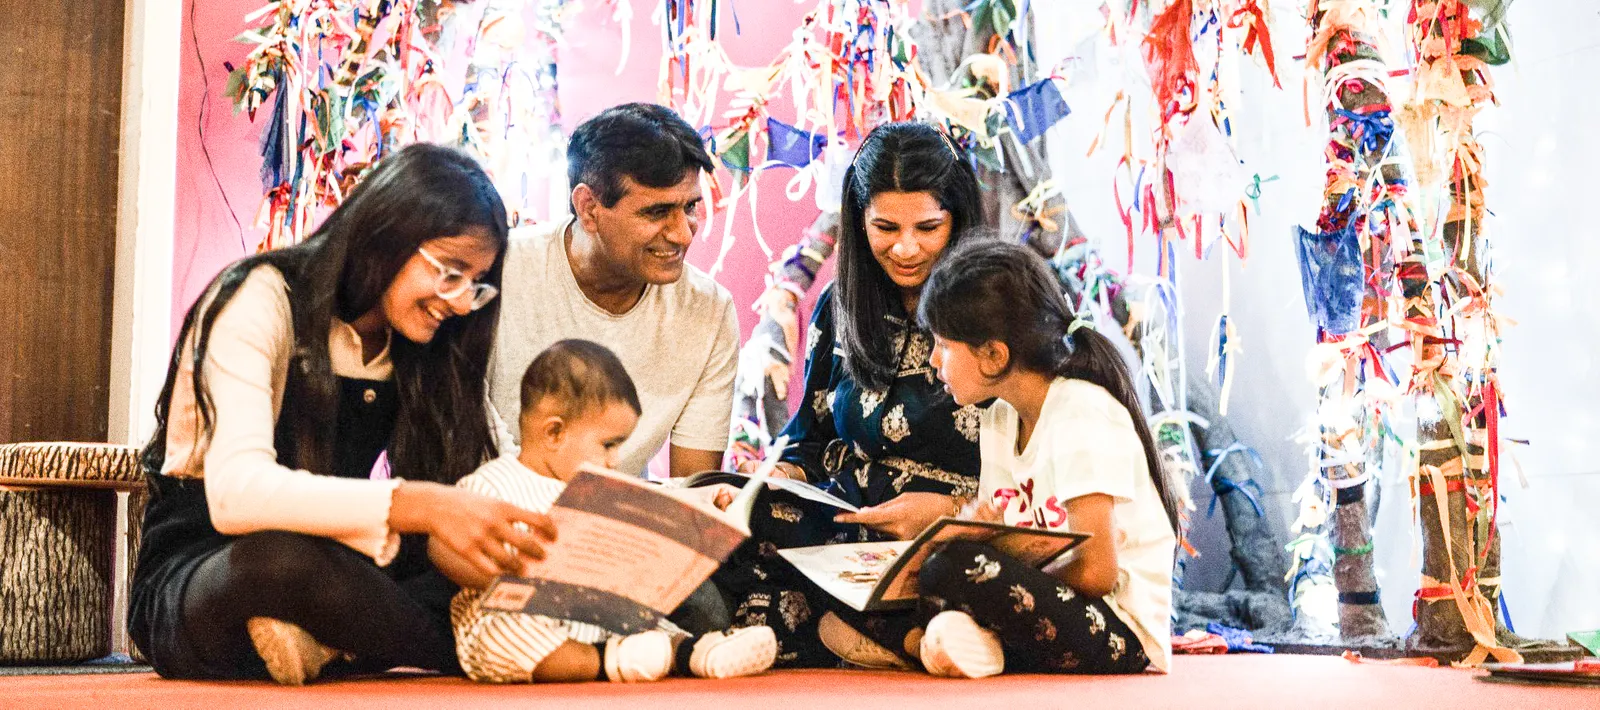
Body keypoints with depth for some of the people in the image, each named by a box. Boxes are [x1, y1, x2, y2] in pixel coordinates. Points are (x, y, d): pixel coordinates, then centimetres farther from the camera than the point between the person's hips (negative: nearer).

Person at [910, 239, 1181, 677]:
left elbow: (1095, 572, -19)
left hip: (1124, 636, -9)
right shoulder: (1000, 421, 12)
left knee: (949, 571, -31)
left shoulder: (1082, 416, -16)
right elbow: (989, 530, 7)